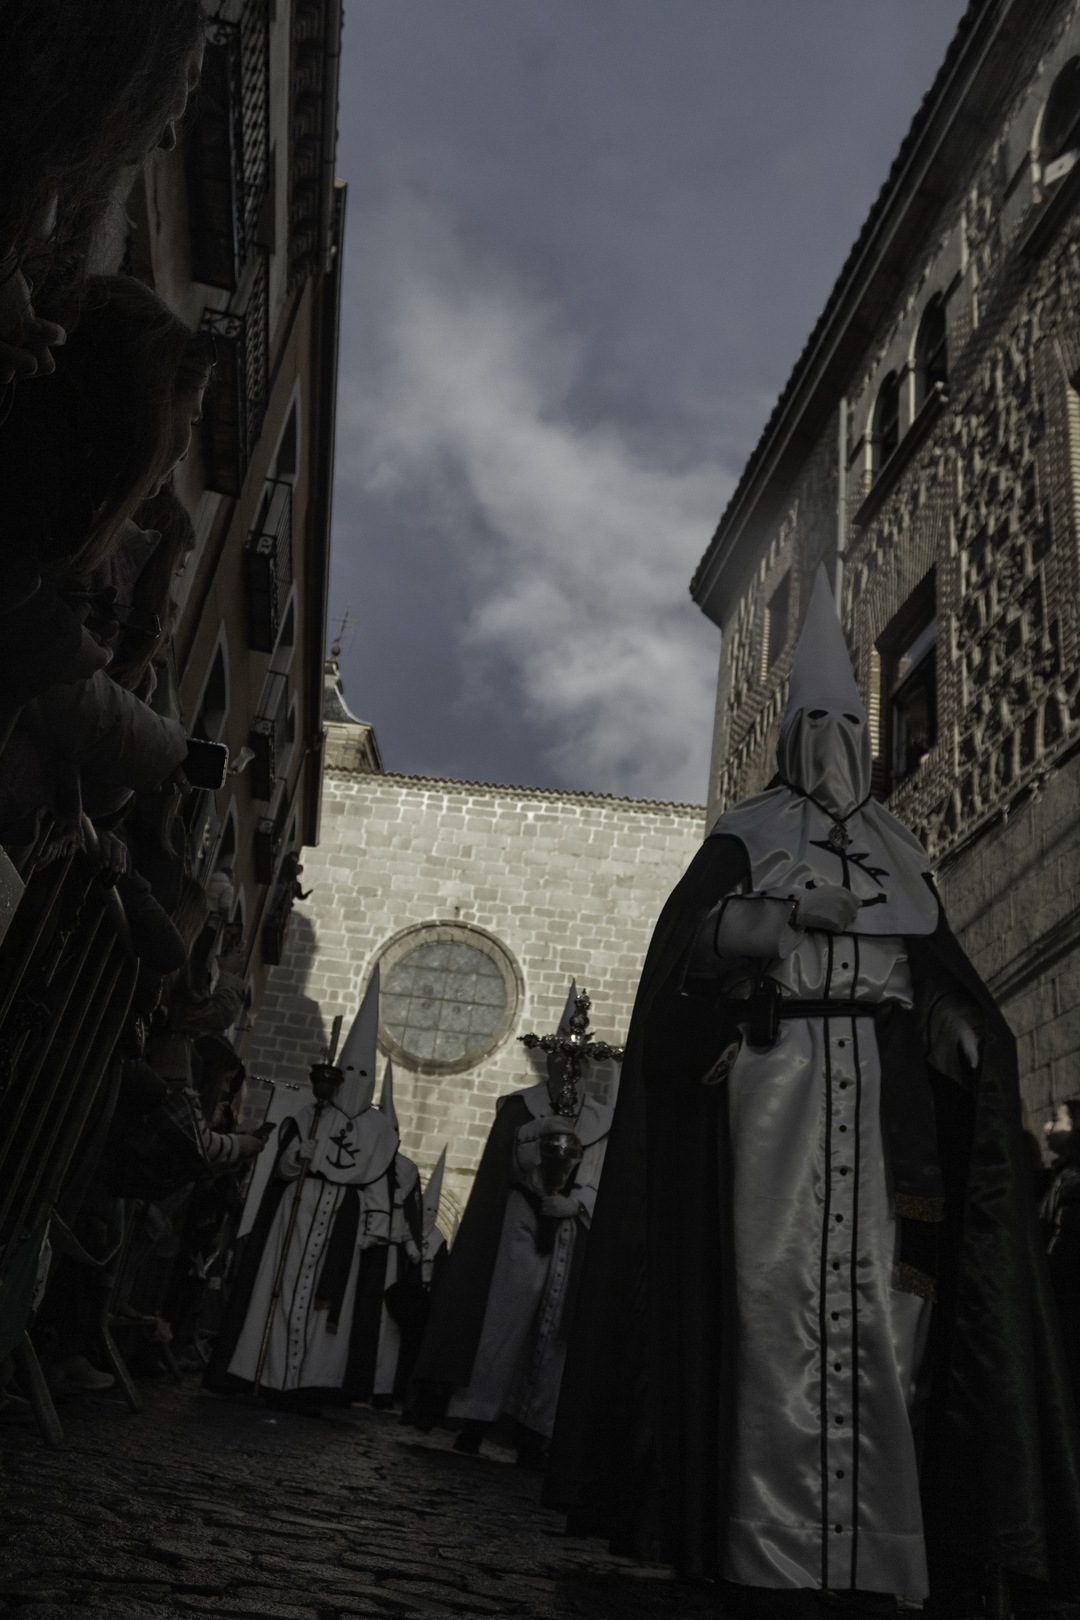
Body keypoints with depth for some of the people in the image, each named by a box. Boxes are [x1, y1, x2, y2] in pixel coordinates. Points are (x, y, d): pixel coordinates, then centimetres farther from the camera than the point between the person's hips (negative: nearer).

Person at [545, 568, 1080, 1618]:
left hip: (888, 1099, 4)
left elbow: (941, 971, 17)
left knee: (888, 1304, -2)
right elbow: (684, 943, -4)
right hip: (776, 1087, -4)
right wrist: (786, 915, -18)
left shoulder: (896, 850, 21)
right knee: (776, 1304, -8)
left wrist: (957, 1025, -3)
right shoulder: (746, 836, 9)